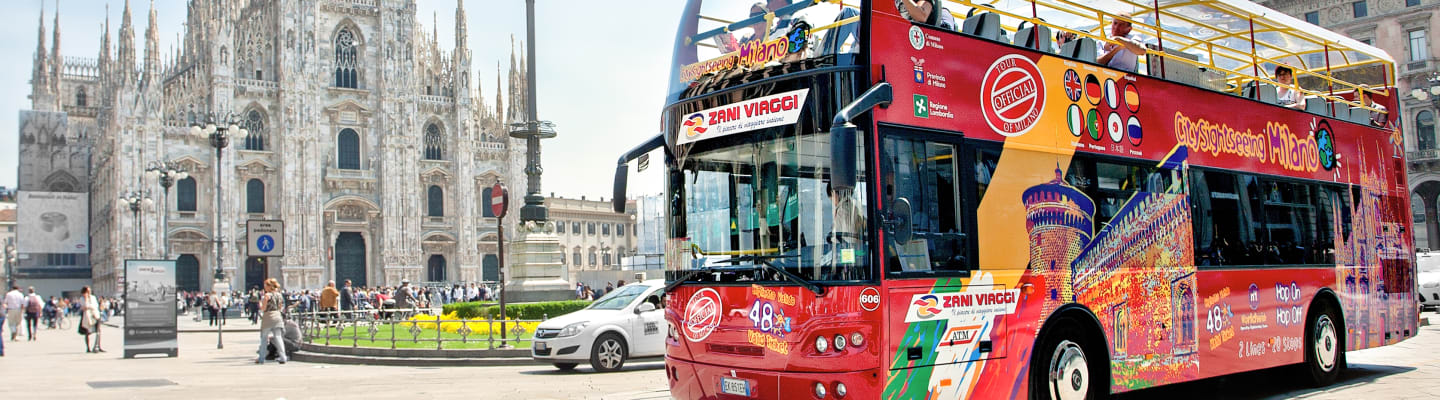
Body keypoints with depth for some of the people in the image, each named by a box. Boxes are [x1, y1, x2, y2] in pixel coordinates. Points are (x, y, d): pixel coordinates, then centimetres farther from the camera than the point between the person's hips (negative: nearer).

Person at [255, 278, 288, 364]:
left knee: (264, 338, 7)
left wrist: (260, 303, 9)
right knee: (278, 337, 2)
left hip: (268, 317, -5)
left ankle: (261, 358, 13)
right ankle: (283, 358, -6)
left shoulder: (267, 295, -9)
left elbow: (263, 308, -8)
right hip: (278, 316, 5)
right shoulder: (279, 295, 9)